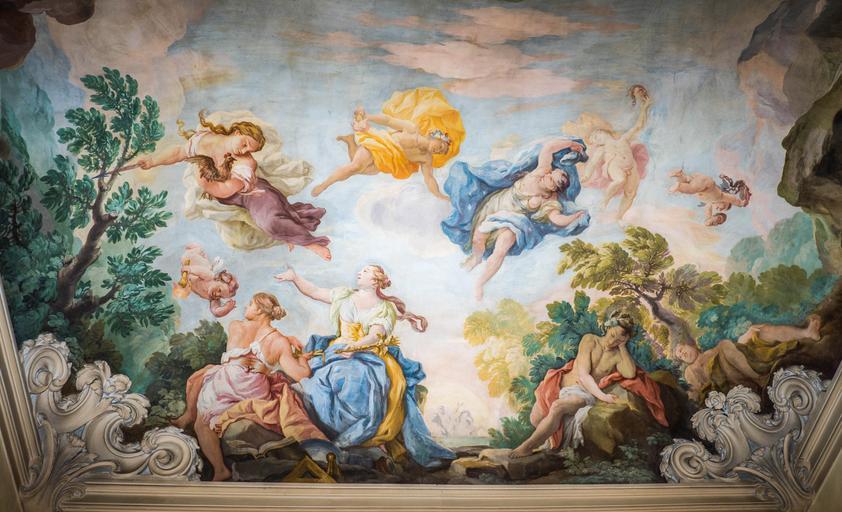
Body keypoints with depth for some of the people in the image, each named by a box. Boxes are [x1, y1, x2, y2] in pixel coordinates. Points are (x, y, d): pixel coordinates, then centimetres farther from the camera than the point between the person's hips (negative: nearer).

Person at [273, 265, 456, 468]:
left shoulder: (385, 308, 8)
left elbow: (375, 336, -6)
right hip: (341, 352, 2)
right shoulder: (344, 296, 18)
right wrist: (294, 277, 6)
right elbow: (314, 291, 18)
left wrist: (353, 347, -22)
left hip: (370, 355, -2)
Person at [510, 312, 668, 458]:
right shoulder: (590, 340, 0)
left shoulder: (618, 355, 5)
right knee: (535, 420, -16)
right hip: (561, 385, 2)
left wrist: (623, 347, -10)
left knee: (557, 407, -33)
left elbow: (630, 373, -18)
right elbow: (583, 374, -9)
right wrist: (602, 396, -22)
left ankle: (527, 446, -21)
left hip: (583, 393, -1)